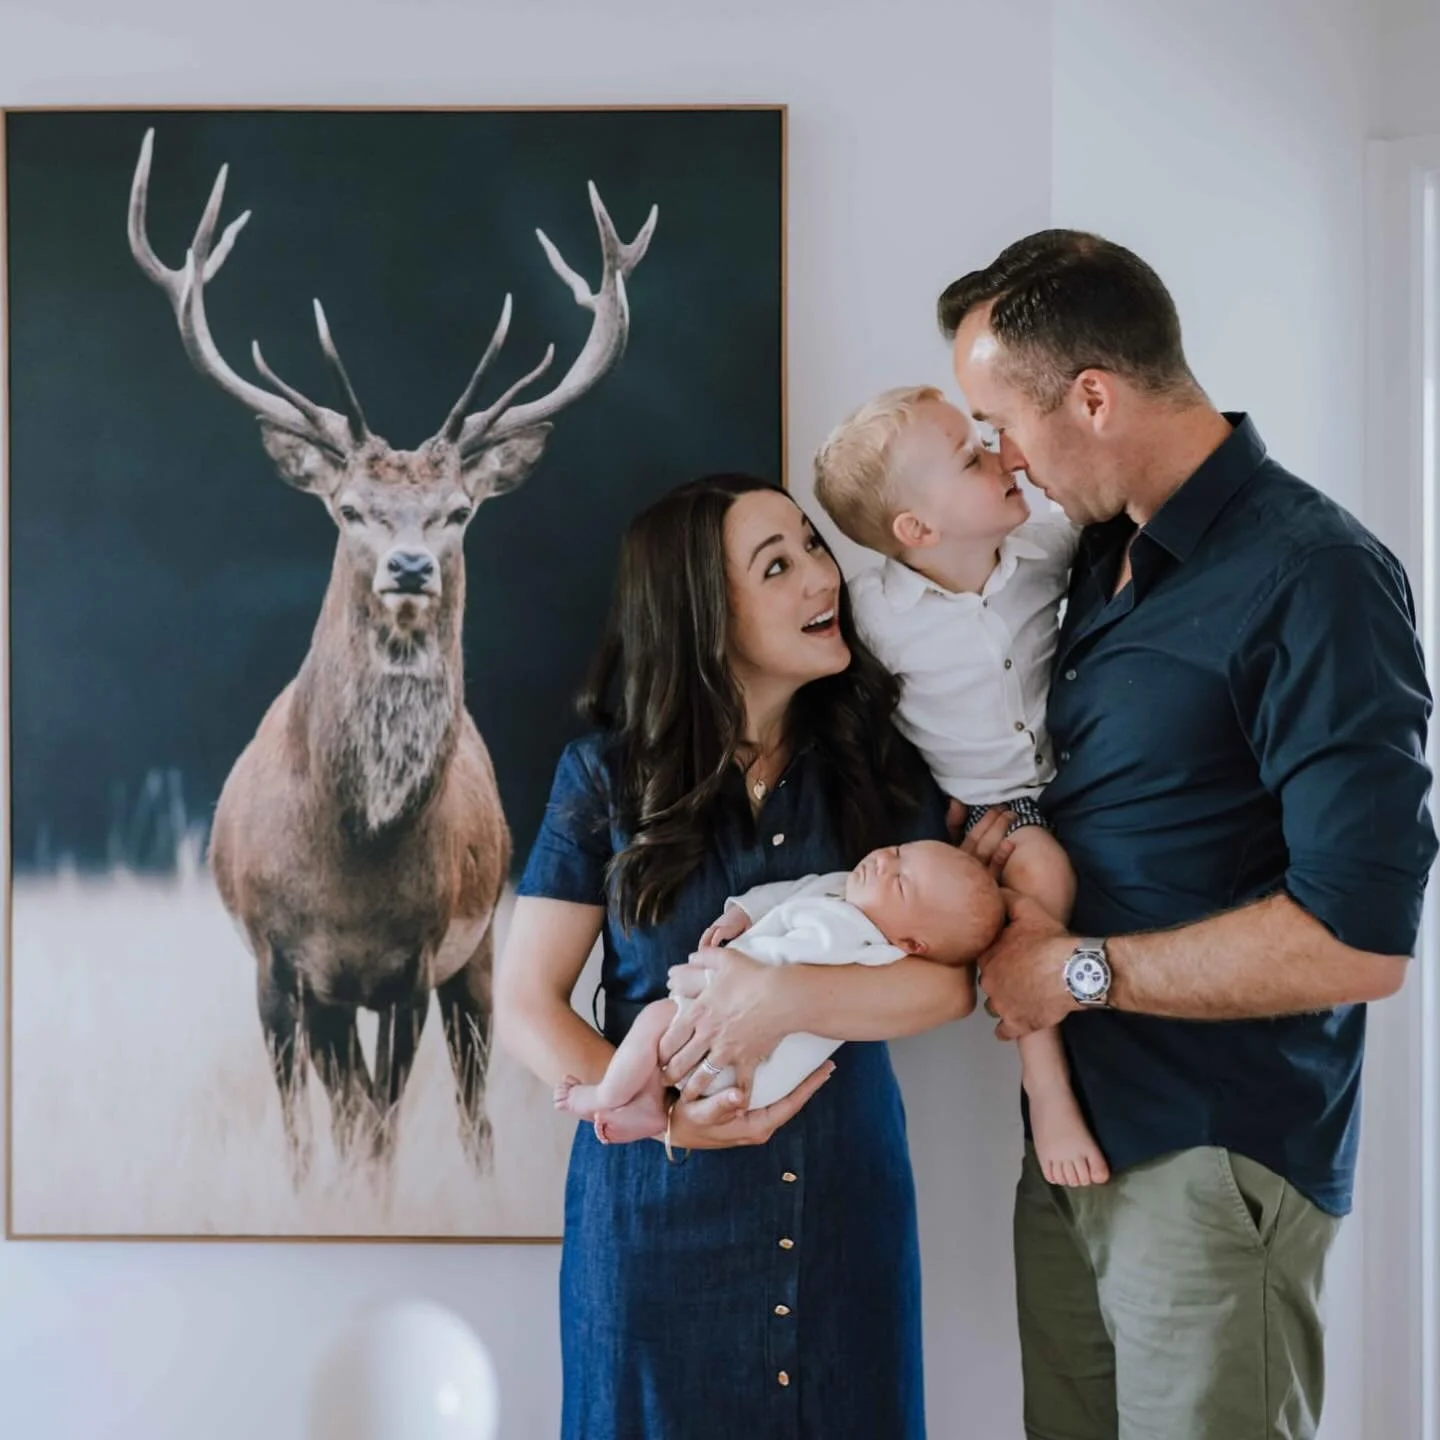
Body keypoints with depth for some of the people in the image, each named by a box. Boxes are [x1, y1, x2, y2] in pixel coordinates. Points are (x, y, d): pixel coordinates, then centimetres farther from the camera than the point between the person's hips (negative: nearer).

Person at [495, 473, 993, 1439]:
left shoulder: (884, 761, -2)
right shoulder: (609, 776, -6)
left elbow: (952, 979, -10)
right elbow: (524, 1004, -5)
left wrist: (787, 1000, -26)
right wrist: (659, 1117, -19)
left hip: (844, 1201, 2)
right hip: (659, 1208, -1)